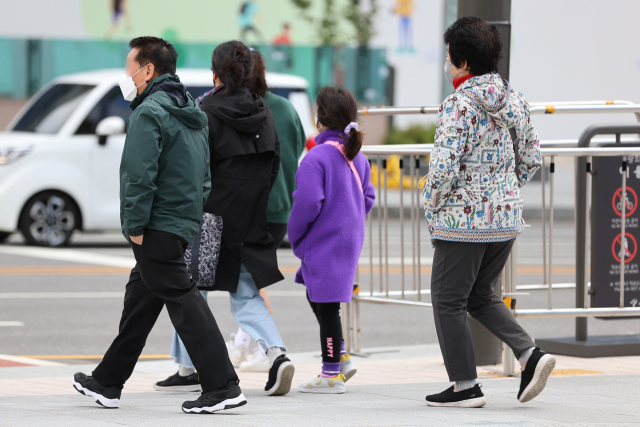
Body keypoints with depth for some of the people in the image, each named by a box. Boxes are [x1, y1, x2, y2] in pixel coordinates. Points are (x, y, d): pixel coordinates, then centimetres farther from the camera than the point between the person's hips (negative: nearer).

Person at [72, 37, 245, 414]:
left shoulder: (150, 113, -14)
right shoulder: (192, 113, 17)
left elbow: (140, 175, -21)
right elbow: (203, 174, 20)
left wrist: (136, 225, -16)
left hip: (157, 228, -10)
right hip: (185, 223, 10)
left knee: (183, 301, -11)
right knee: (139, 302, 18)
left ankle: (222, 386, -16)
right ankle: (108, 383, 28)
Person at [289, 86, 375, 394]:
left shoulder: (316, 158, -18)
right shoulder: (356, 157, 9)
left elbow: (307, 203, -21)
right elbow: (368, 197, 17)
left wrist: (295, 237, -7)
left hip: (324, 242, -9)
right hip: (351, 239, 9)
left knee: (326, 306, -2)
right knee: (317, 298, 21)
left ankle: (331, 375, 3)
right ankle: (340, 357, 19)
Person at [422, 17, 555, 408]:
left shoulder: (460, 105, -16)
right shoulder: (515, 100, 8)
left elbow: (444, 165, -21)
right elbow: (531, 158, 14)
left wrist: (432, 209, -7)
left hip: (463, 219, -8)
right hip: (507, 216, 8)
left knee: (449, 301, 5)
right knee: (481, 296, 20)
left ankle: (466, 386, 7)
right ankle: (531, 354, 2)